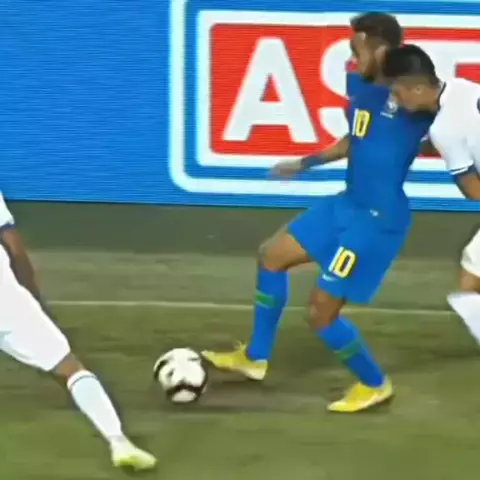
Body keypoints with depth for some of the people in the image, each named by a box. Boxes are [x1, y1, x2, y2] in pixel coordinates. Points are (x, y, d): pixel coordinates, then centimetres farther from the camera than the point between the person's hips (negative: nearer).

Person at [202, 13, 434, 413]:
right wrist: (306, 163, 28)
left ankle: (374, 385, 20)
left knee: (321, 313, -3)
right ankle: (256, 357, 34)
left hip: (379, 220, -9)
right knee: (272, 255, 20)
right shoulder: (358, 85, 5)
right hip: (347, 204, 9)